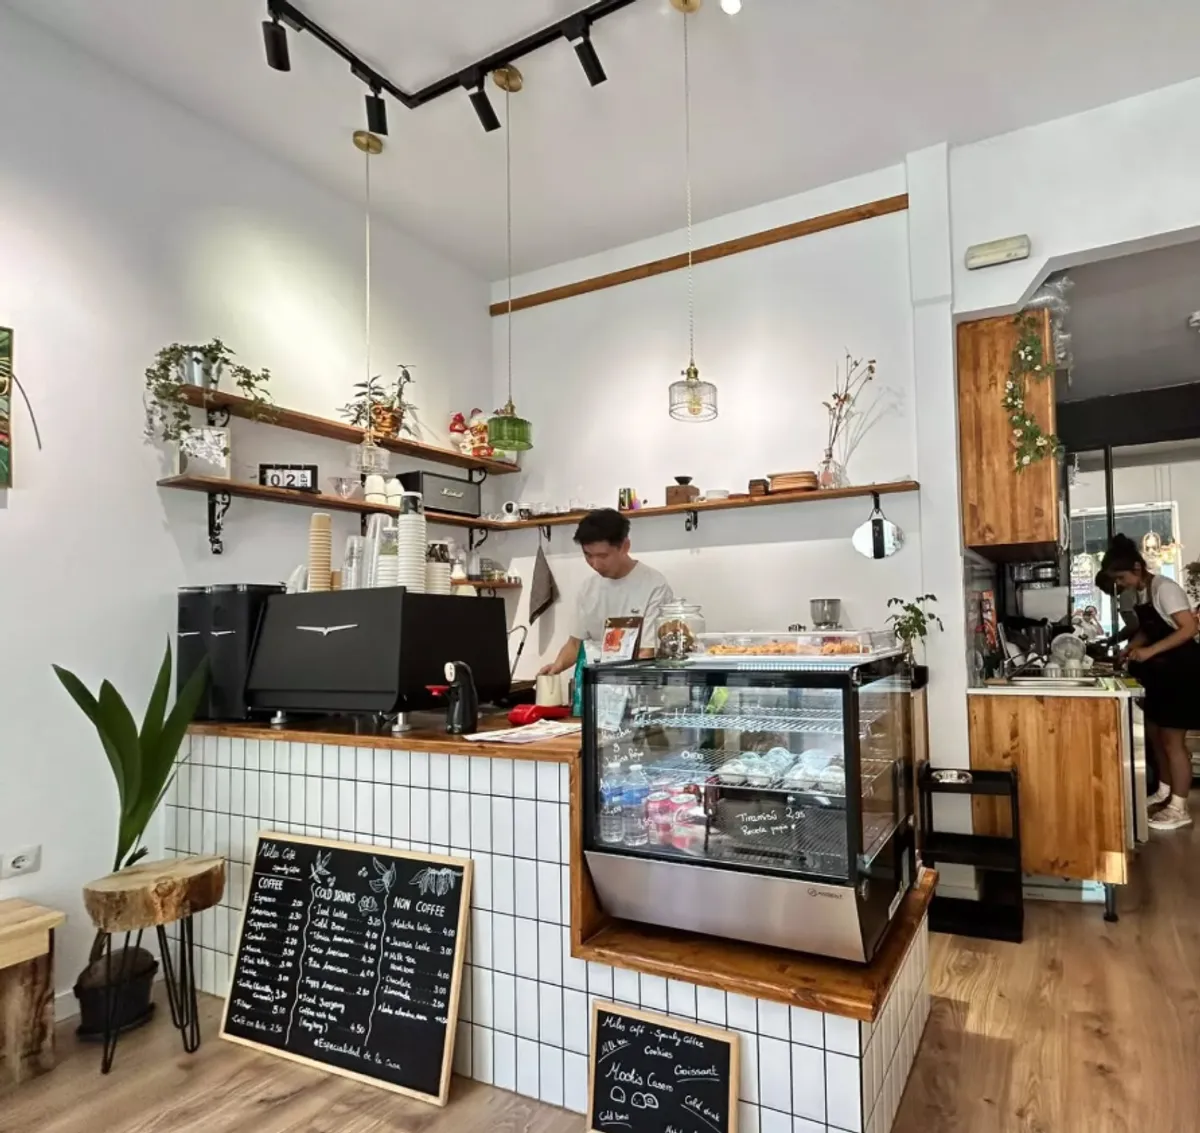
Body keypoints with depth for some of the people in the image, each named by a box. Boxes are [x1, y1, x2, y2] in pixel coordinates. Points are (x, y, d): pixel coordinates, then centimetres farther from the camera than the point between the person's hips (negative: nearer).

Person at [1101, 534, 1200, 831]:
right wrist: (1128, 650, 3)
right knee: (1155, 734, 16)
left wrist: (1149, 651, -29)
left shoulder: (1164, 588, -18)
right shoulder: (1140, 594, 8)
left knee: (1172, 740, -4)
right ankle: (1165, 791, 31)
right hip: (1160, 672, 9)